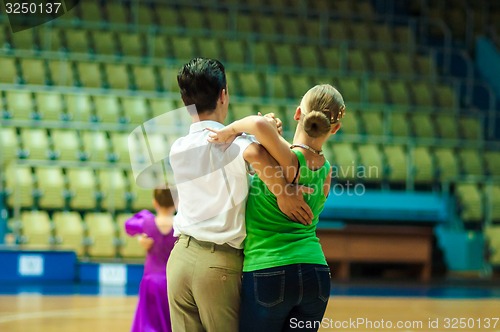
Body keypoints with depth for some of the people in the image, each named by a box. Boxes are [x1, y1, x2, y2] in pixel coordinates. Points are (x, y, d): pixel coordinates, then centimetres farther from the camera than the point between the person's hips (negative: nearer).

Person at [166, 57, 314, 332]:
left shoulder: (177, 149, 10)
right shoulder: (233, 142, -10)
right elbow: (254, 152, -32)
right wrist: (283, 193, -21)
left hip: (180, 258, 5)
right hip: (220, 262, -5)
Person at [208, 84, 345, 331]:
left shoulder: (287, 160, -15)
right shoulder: (325, 170, 6)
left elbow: (260, 124, -36)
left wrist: (231, 130, -15)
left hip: (268, 275, -6)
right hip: (316, 274, 6)